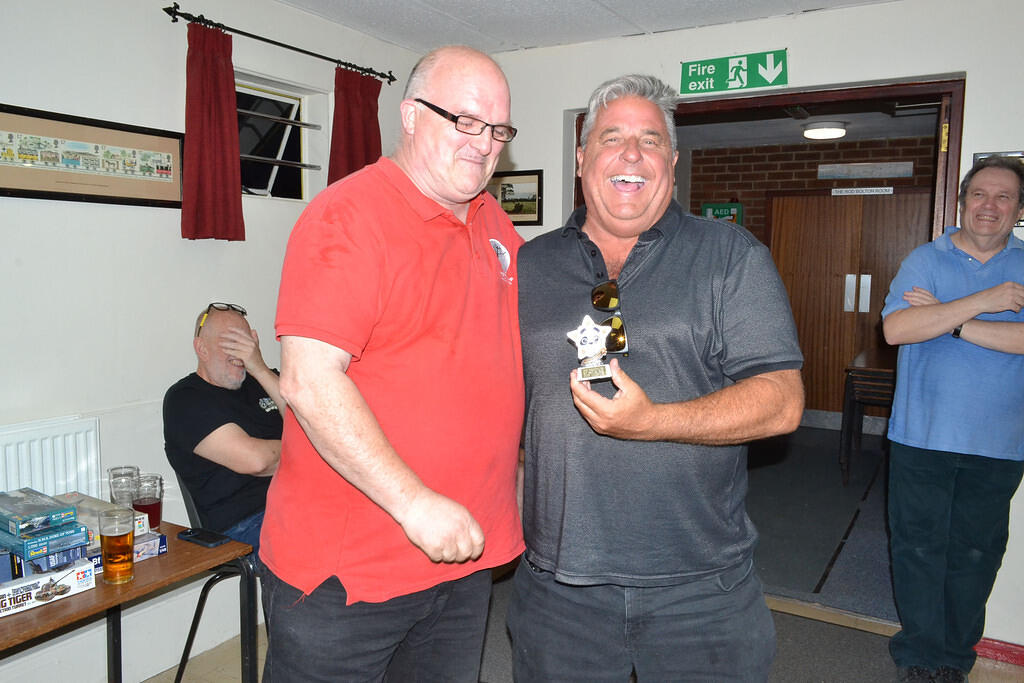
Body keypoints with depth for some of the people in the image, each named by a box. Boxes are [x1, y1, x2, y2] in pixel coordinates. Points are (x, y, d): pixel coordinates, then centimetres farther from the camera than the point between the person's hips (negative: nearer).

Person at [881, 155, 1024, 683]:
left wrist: (947, 320, -18)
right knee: (919, 547, 6)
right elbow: (895, 328, -16)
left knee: (976, 553, 12)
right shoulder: (926, 259, 1)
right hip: (922, 437, -1)